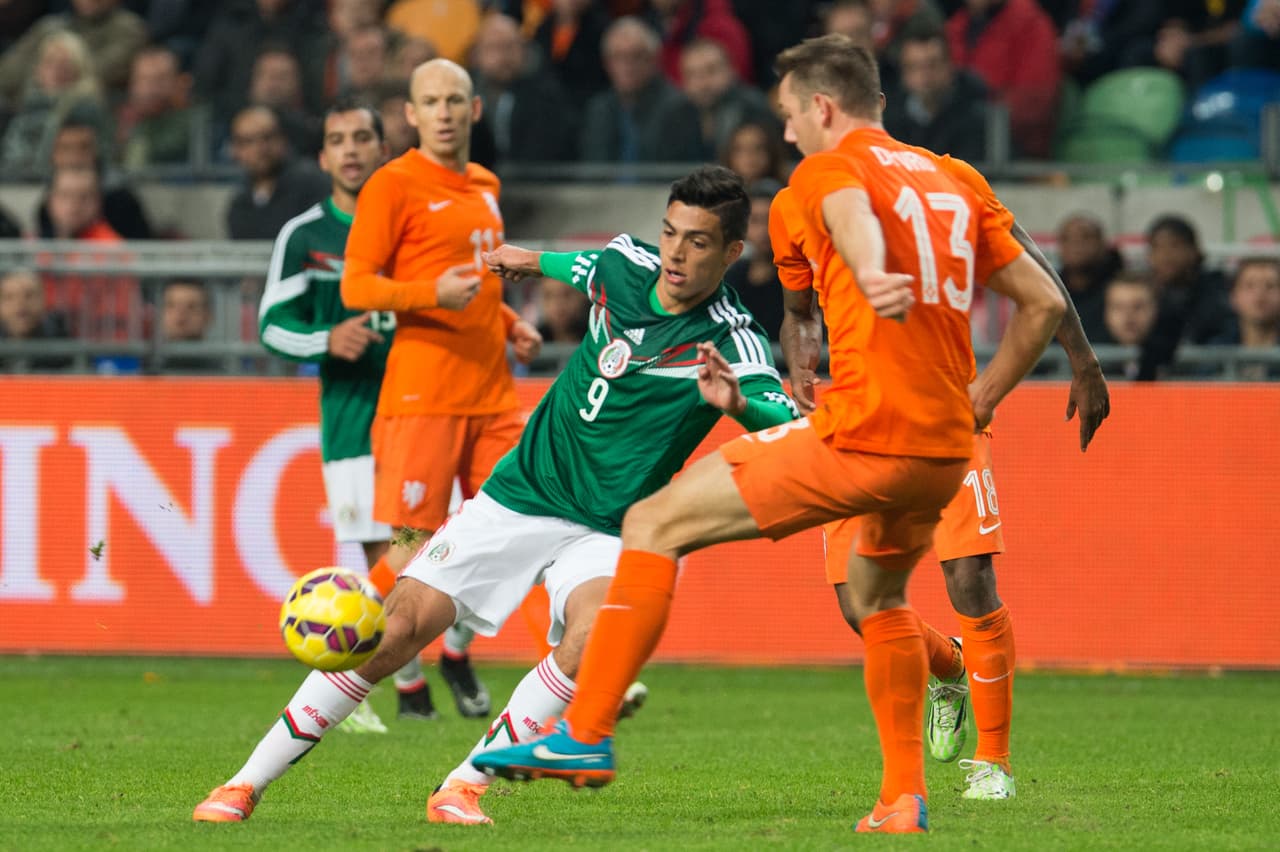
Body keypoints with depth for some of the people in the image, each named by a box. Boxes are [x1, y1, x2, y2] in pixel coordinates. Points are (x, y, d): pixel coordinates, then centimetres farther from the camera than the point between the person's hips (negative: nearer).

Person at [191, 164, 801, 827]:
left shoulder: (732, 342, -17)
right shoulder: (626, 263, -3)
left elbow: (791, 428, -35)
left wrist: (739, 403, -55)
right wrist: (531, 261, 41)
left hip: (605, 530, -3)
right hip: (520, 493, 3)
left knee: (591, 635, -34)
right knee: (400, 626, -9)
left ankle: (462, 787, -20)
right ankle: (247, 783, -1)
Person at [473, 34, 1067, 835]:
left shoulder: (832, 168, 0)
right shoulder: (951, 186, 21)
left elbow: (852, 210, -27)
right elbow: (1044, 302, 21)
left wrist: (870, 274, -50)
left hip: (863, 436, -7)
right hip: (946, 453, 8)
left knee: (654, 524, 1)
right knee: (878, 595, 34)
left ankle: (587, 734, -3)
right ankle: (905, 799, 29)